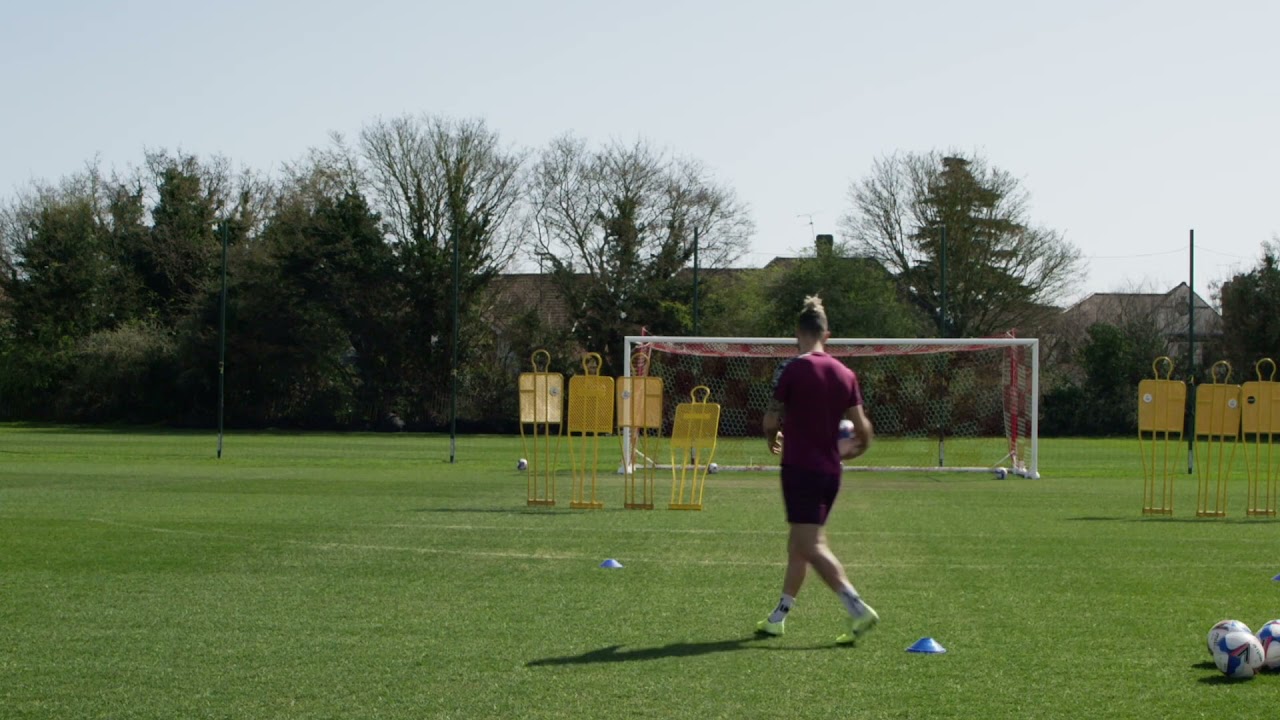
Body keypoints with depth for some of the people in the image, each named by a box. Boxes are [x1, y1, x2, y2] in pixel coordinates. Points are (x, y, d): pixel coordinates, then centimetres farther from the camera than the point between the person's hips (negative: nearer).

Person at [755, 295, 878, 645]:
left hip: (800, 466, -7)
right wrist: (851, 452, 26)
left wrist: (773, 439, 17)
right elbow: (864, 430, 6)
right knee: (798, 542, 16)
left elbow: (771, 420, -5)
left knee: (811, 545, -9)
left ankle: (858, 608, -22)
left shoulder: (792, 369, -10)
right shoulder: (845, 374, 6)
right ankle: (779, 616, 24)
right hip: (830, 470, 7)